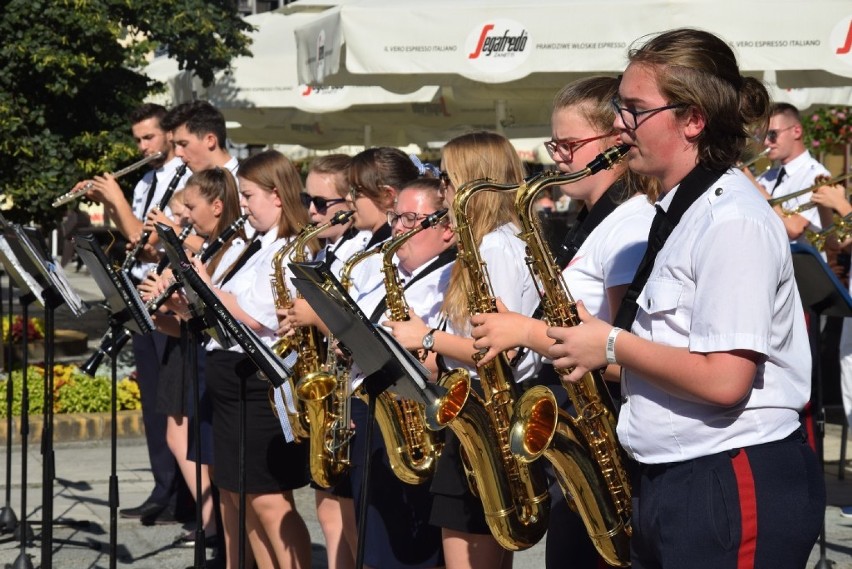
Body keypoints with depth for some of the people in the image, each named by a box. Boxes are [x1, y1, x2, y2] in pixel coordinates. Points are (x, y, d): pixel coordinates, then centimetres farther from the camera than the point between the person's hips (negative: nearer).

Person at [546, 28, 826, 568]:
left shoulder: (733, 221, -17)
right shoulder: (682, 211, 13)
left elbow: (723, 379, -24)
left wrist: (612, 345, -14)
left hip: (735, 490, -9)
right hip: (668, 479, 9)